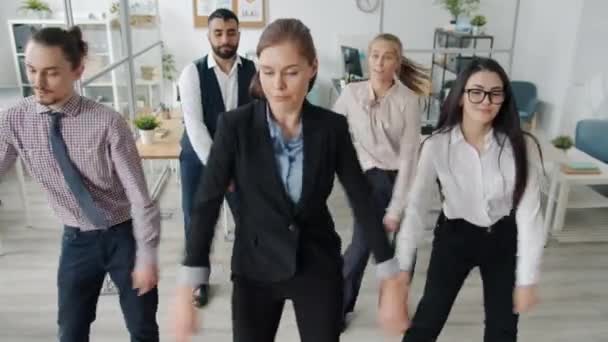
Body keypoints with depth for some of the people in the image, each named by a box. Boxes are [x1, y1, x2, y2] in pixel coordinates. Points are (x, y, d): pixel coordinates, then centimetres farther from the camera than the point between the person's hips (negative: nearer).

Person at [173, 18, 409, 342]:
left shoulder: (332, 127, -9)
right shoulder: (235, 126, -13)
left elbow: (363, 201, -6)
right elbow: (206, 204, -13)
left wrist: (391, 279, -7)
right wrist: (186, 288, -17)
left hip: (319, 267, 1)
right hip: (255, 267, -1)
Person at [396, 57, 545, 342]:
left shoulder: (522, 146, -20)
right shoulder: (437, 145, -20)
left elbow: (529, 213, -16)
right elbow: (416, 206, -22)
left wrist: (527, 279, -15)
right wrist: (402, 267, -29)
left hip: (504, 239, 1)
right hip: (455, 235, -1)